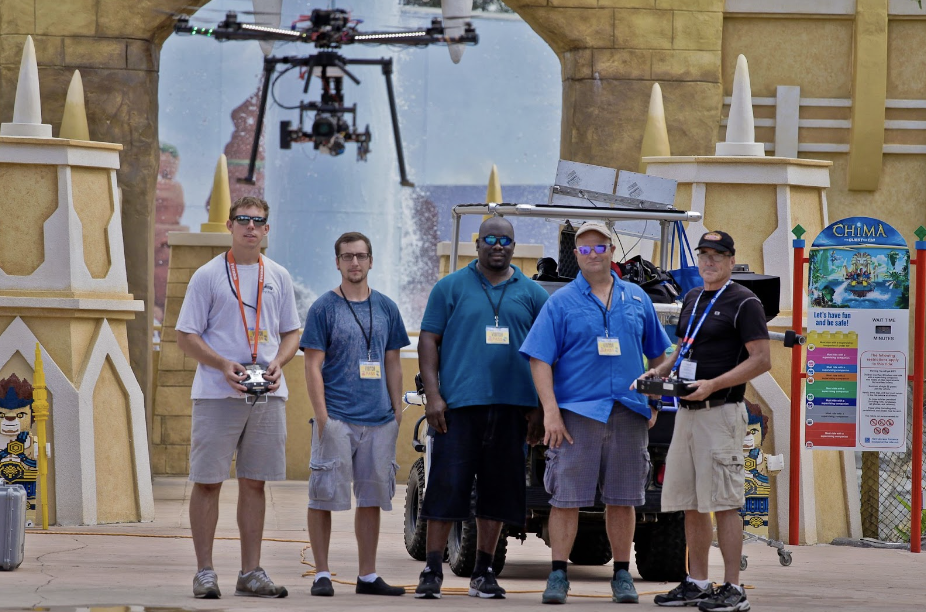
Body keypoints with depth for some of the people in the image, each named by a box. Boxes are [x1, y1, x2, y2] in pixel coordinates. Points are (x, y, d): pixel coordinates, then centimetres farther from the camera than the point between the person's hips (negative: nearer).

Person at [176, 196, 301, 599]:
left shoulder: (278, 277, 12)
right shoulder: (207, 276, 1)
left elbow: (291, 332, 17)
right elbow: (186, 337, -1)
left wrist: (277, 363, -4)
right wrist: (223, 365, -16)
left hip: (268, 395, 4)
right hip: (217, 394, -4)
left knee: (254, 482, 7)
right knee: (207, 481, -3)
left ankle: (251, 572, 11)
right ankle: (205, 572, 1)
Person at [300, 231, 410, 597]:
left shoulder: (386, 308, 12)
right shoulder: (324, 308, -1)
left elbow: (392, 364, 16)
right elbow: (313, 366, -4)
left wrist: (397, 412, 9)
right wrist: (322, 416, -13)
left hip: (379, 421, 4)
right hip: (337, 419, -4)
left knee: (372, 498, 8)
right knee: (324, 496, -3)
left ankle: (368, 576, 14)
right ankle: (322, 574, 3)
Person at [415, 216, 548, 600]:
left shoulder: (531, 294, 11)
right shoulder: (452, 288, 6)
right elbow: (428, 341, 4)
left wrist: (539, 407, 6)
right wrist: (432, 394, -7)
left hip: (512, 407, 2)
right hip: (459, 404, -2)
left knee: (498, 492, 4)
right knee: (447, 486, -5)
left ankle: (483, 572, 11)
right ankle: (432, 571, -2)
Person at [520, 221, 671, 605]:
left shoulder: (637, 300, 12)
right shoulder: (561, 303, 2)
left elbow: (658, 354, 20)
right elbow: (539, 359, -3)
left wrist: (654, 402, 12)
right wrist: (550, 411, -13)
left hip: (628, 414, 3)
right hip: (577, 412, -3)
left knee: (622, 499, 6)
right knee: (566, 497, -5)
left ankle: (622, 575, 13)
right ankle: (558, 575, -1)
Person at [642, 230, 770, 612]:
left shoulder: (743, 303, -6)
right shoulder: (692, 300, 19)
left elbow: (761, 360, -12)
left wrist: (713, 384, -19)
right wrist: (659, 372, 9)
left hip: (721, 412, -8)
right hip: (686, 412, 8)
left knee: (723, 503, -10)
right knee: (690, 505, 9)